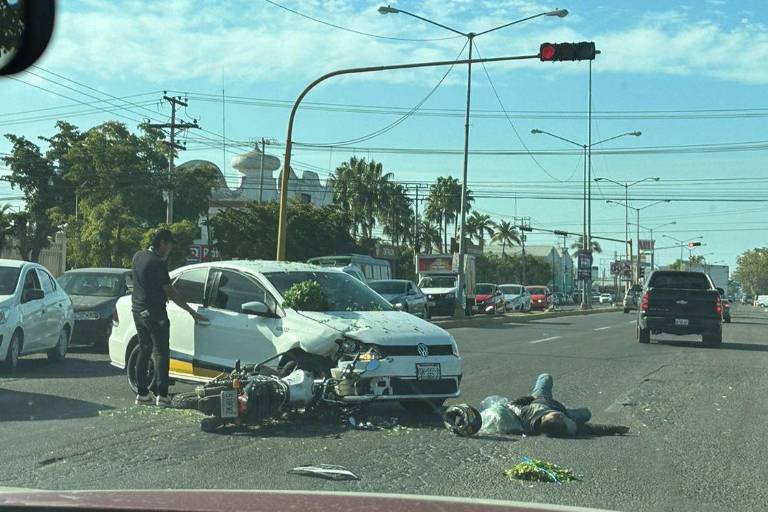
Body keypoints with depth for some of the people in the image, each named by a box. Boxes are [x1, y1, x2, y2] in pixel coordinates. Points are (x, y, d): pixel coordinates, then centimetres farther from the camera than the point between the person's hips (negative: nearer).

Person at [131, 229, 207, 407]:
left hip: (138, 310, 8)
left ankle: (142, 393, 14)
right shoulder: (157, 263, -18)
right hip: (154, 312, -8)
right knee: (161, 353, -3)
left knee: (144, 351, 13)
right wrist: (192, 312, -13)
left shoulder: (138, 256, 8)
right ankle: (161, 395, -6)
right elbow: (171, 292, -18)